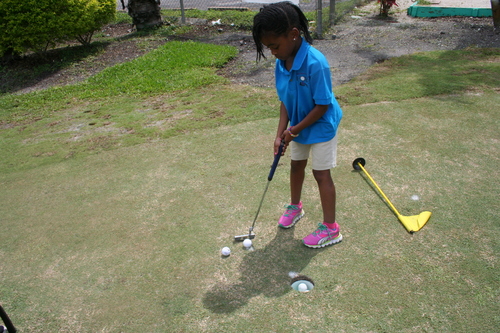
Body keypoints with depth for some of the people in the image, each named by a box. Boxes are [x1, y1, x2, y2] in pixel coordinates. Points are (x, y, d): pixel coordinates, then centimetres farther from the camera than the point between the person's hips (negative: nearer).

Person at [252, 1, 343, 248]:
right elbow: (285, 101, -4)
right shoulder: (281, 63, -11)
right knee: (296, 165, 21)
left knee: (321, 174, 0)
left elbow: (322, 106, -26)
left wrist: (295, 130, -20)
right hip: (297, 127, 7)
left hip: (321, 127, -7)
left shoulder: (315, 63, -32)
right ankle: (295, 206, 47)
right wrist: (281, 133, -11)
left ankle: (331, 229, 15)